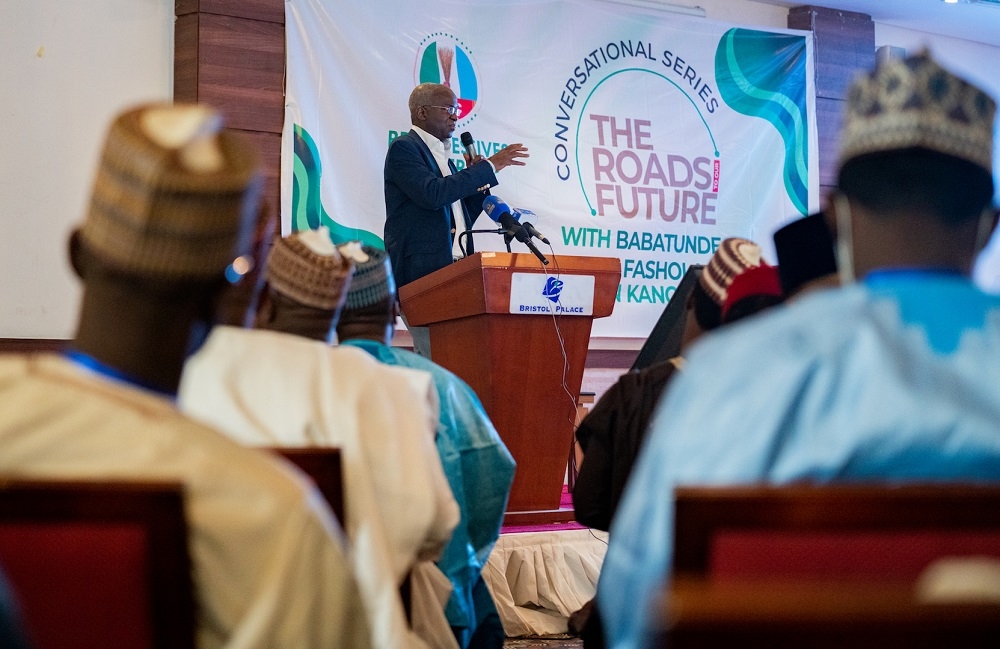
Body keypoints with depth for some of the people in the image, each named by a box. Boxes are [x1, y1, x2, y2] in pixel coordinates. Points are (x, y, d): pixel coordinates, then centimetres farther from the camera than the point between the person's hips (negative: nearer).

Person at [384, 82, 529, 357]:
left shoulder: (443, 157, 23)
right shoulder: (404, 148, -2)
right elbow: (432, 193, -19)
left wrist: (476, 179, 9)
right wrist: (489, 167, -15)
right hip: (420, 274, -8)